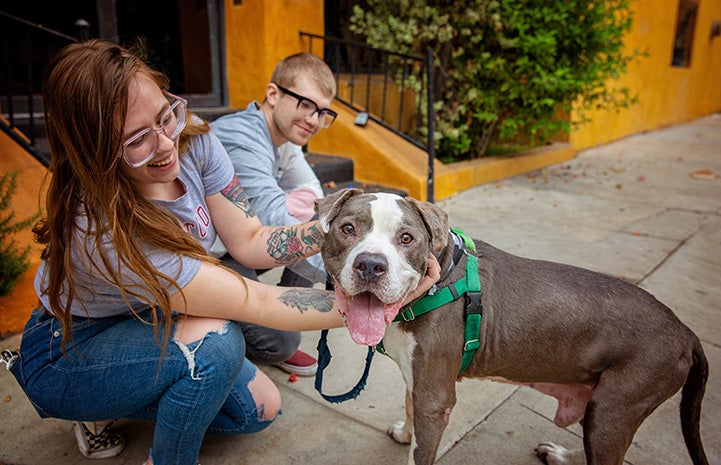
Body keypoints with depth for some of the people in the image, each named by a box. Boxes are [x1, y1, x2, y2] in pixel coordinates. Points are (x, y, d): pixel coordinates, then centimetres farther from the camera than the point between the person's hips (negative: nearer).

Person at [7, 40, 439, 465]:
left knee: (261, 408, 6)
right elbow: (257, 304, -38)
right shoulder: (101, 231, -38)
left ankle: (107, 412, 19)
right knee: (214, 339, -35)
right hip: (65, 359, -6)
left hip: (147, 327, 7)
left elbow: (250, 240, -14)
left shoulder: (191, 137, -20)